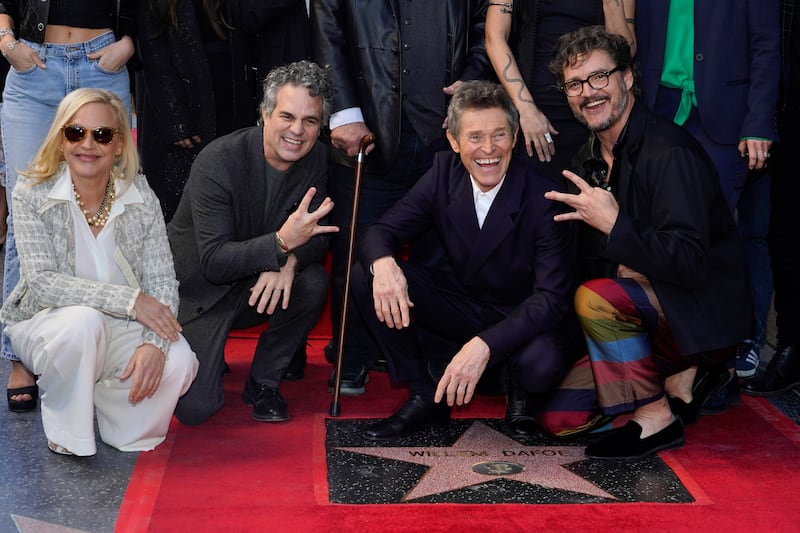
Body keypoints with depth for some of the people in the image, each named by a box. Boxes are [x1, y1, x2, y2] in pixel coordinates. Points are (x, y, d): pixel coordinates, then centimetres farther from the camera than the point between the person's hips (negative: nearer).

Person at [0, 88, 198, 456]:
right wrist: (128, 298, -29)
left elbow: (162, 281, -9)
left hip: (122, 328, 2)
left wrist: (154, 343, -29)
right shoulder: (32, 194, -11)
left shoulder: (140, 197, -6)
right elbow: (41, 282, -20)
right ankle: (66, 431, -9)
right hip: (47, 325, -2)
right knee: (83, 319, -36)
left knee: (177, 363, -27)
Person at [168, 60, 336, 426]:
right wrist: (281, 243, -44)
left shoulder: (315, 159, -7)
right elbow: (213, 262, -28)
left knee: (313, 282, -26)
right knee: (195, 408, -17)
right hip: (198, 291, -5)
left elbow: (318, 234, -4)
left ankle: (263, 382, -4)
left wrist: (289, 262, -29)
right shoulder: (218, 162, -24)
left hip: (258, 286, 5)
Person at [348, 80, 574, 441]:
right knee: (366, 276, -16)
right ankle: (426, 397, -3)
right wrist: (382, 263, -34)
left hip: (521, 317, -4)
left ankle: (520, 391, 3)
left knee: (542, 366, -38)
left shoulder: (544, 196, -22)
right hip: (462, 300, 4)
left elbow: (552, 297, -27)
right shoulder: (445, 172, -9)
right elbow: (382, 231, -7)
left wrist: (484, 345, -42)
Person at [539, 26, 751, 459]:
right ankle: (679, 377, 10)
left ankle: (657, 416, -15)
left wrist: (615, 225, -30)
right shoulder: (592, 157, 7)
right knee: (558, 419, -2)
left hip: (704, 313, -8)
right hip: (642, 303, 8)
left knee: (593, 298, -34)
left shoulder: (669, 151, -19)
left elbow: (691, 263, -27)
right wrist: (624, 266, -9)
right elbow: (592, 260, 12)